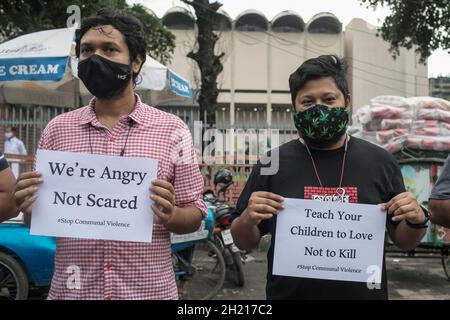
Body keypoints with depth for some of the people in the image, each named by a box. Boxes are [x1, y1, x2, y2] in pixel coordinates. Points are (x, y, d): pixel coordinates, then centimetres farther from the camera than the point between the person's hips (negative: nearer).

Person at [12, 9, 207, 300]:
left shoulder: (172, 129, -5)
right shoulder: (57, 129, 1)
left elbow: (195, 215, -1)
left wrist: (170, 216, -20)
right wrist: (31, 209, -14)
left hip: (149, 289, -1)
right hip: (71, 289, 2)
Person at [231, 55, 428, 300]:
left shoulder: (379, 162, -2)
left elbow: (403, 242, 7)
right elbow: (244, 243, -1)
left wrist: (416, 221, -13)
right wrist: (247, 220, -21)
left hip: (364, 293, 2)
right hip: (288, 293, -1)